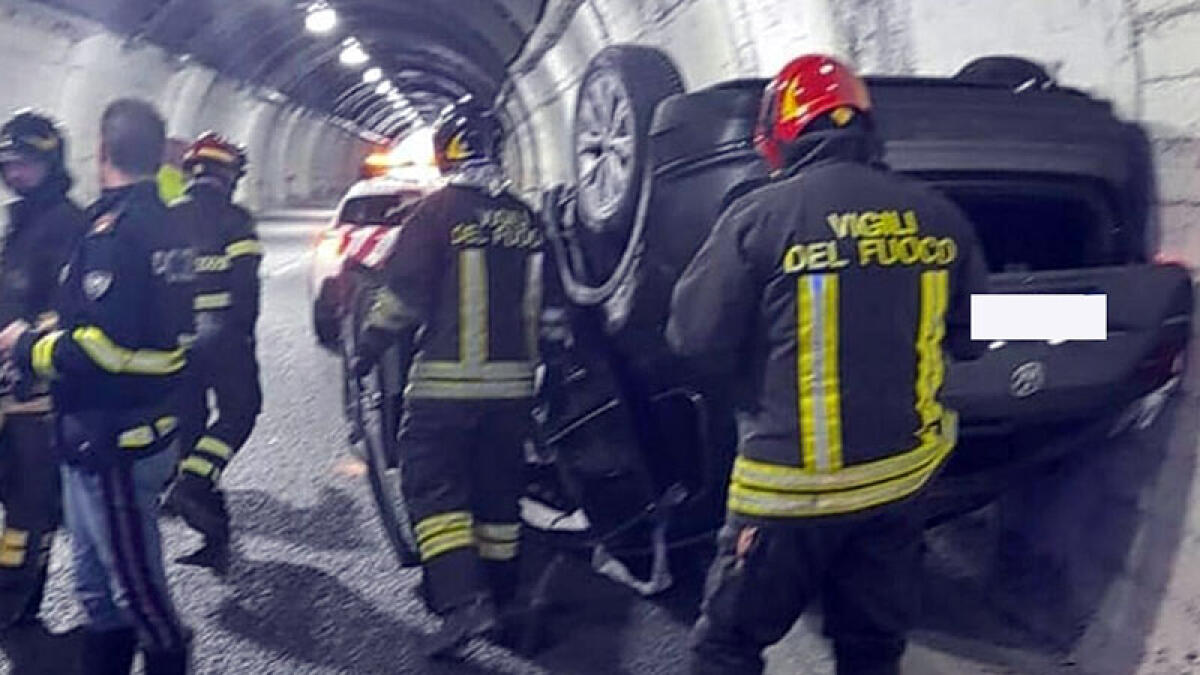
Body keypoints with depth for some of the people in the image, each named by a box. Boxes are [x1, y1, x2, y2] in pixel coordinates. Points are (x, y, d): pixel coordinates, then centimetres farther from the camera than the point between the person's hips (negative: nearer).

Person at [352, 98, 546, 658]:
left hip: (445, 381, -6)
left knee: (434, 487, -1)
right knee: (499, 491, 14)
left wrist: (368, 349, 1)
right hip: (512, 384, 6)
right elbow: (543, 302, 16)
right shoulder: (526, 219, 8)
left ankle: (462, 602, -12)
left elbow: (403, 294, -11)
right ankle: (499, 603, 23)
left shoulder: (440, 209, -9)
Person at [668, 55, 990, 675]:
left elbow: (694, 335, -10)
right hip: (902, 477, 5)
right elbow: (971, 338, 11)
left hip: (794, 483, -5)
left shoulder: (761, 215, -14)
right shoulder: (938, 217, 0)